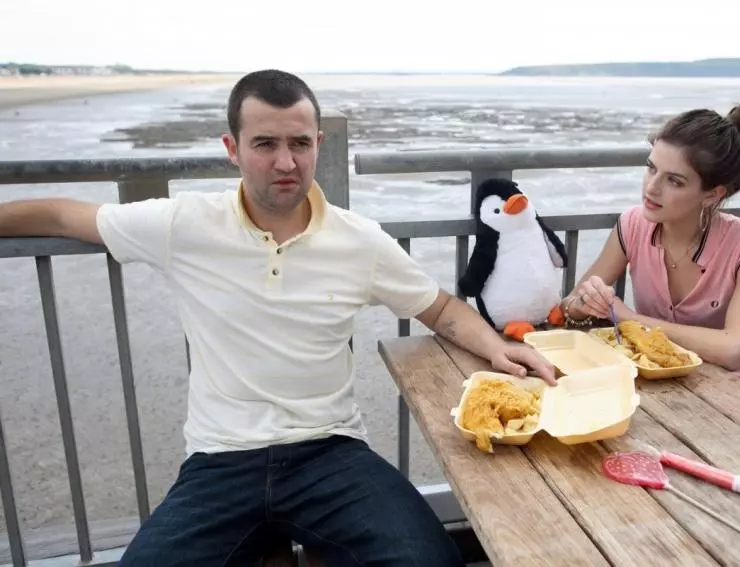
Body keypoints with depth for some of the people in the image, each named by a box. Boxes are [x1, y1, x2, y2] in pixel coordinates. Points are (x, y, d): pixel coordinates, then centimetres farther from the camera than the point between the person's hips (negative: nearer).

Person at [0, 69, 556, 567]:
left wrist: (495, 345, -7)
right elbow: (63, 217, 8)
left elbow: (441, 308, 10)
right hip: (221, 461, 1)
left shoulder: (362, 241, -3)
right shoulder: (184, 224, -7)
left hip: (330, 451, 0)